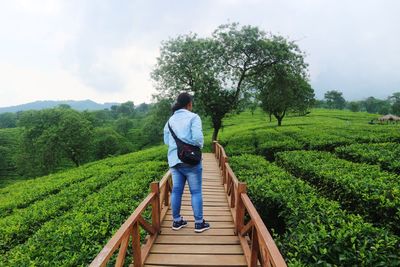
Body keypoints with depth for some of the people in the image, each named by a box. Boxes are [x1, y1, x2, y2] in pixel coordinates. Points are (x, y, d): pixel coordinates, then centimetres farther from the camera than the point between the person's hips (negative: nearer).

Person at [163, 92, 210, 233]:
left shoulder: (171, 119, 11)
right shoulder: (193, 117, -7)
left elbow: (166, 140, 11)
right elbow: (198, 137, -17)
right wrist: (199, 146, 2)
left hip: (174, 159, 6)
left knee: (176, 190, 11)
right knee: (196, 191, 4)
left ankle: (177, 221, 22)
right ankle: (199, 223, 12)